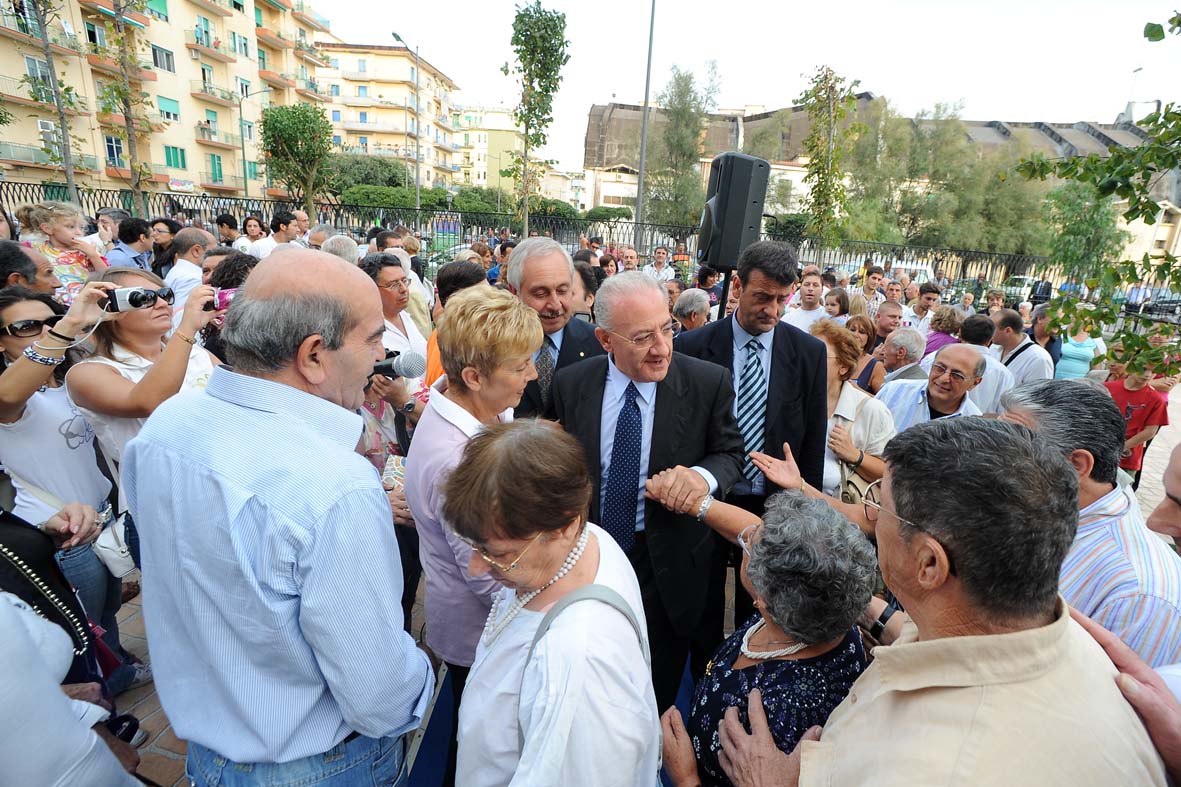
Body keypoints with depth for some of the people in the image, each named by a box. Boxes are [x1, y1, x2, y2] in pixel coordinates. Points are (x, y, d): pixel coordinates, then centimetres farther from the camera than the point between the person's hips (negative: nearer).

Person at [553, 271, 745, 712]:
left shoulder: (709, 383, -15)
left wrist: (702, 475, -27)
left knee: (659, 689, 22)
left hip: (669, 563, -1)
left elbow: (731, 454, -4)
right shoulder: (570, 384, -9)